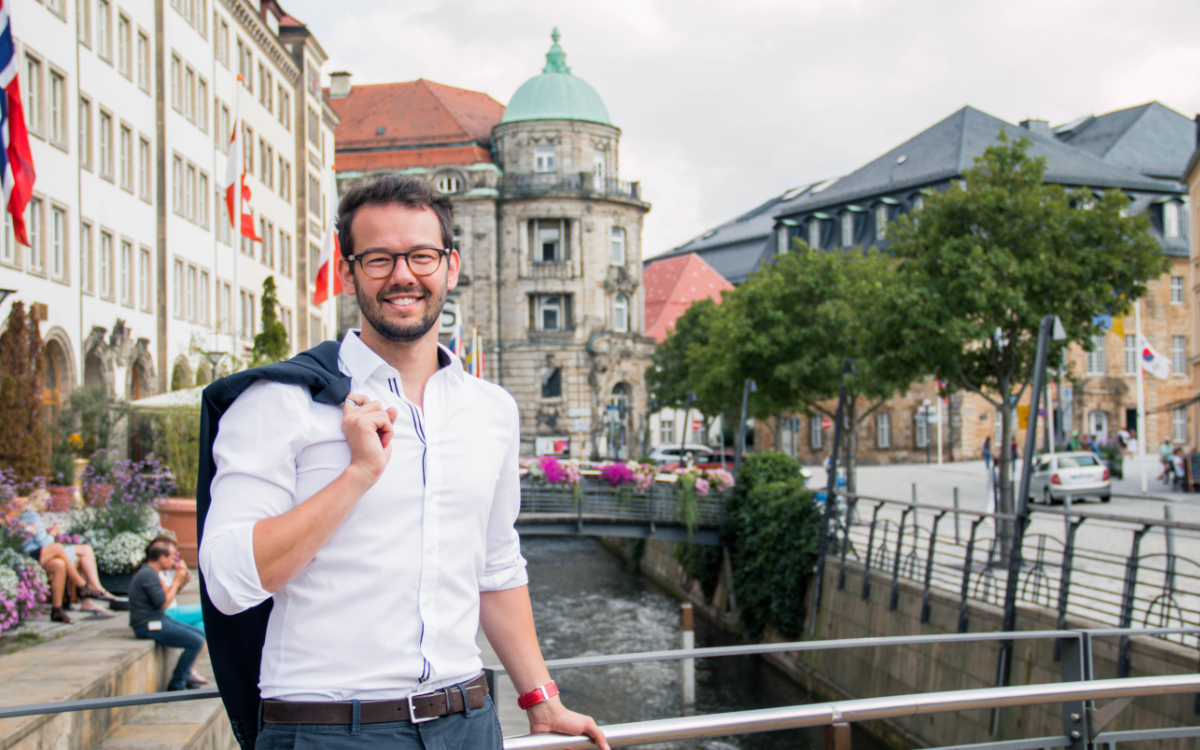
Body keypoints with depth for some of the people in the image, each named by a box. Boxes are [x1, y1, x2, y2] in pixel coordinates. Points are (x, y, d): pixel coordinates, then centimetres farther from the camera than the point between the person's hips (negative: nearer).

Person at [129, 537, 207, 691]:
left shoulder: (150, 572, 15)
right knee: (196, 642, -17)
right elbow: (163, 603, -21)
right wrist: (176, 581, -11)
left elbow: (166, 595, 17)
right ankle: (176, 685, -8)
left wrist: (181, 583, 4)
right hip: (149, 626, -11)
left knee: (200, 635, 13)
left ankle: (185, 676, 18)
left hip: (159, 620, 11)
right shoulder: (148, 574, -18)